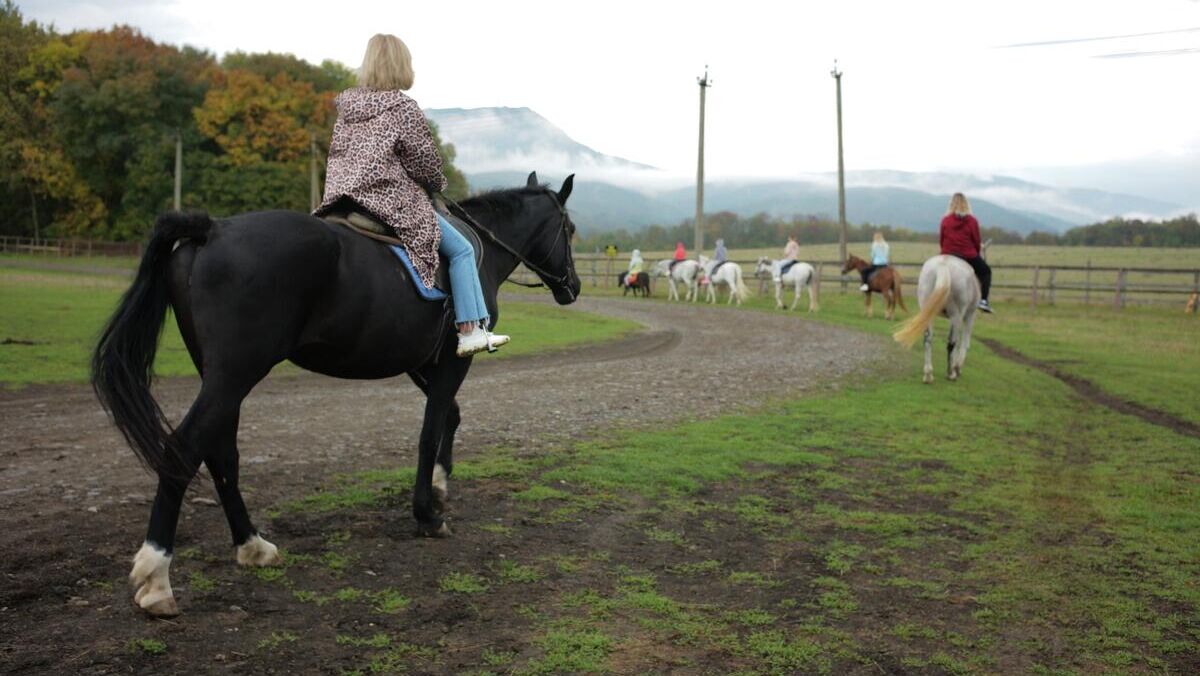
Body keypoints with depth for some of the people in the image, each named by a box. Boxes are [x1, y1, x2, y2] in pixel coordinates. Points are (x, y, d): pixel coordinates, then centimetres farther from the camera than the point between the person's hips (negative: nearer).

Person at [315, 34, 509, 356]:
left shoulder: (347, 105, 12)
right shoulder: (404, 108, -9)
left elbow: (336, 152, 18)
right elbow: (426, 162, -6)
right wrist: (438, 185, 14)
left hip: (342, 196, 7)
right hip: (396, 201, -7)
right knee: (461, 250, 1)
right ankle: (471, 331, -4)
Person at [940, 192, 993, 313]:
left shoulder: (945, 220, -1)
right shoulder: (972, 221, -5)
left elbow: (942, 240, 5)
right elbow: (977, 242, 0)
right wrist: (976, 254, 18)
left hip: (948, 256, 2)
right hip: (969, 256, -2)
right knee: (986, 272, 20)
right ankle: (983, 300, 5)